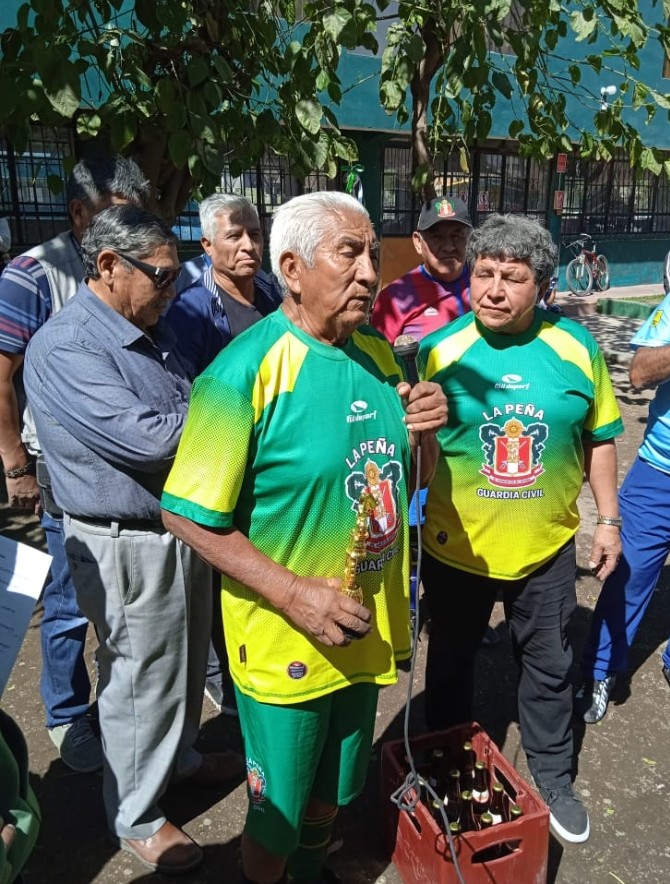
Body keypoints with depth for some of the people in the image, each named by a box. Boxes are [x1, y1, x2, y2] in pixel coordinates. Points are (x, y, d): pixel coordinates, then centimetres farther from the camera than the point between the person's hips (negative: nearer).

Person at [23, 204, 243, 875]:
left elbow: (189, 412, 14)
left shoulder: (149, 328, 7)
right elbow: (150, 439, -29)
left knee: (185, 662, 24)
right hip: (129, 546, -8)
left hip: (184, 524, 8)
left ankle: (180, 755, 50)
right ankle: (136, 819, 33)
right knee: (141, 680, 10)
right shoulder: (64, 348, -21)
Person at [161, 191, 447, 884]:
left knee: (333, 788, 29)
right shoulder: (245, 371, -21)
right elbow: (188, 517, -20)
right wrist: (292, 592, -26)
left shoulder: (378, 352, 0)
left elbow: (414, 475, 10)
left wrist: (426, 431, -12)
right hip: (285, 643, -6)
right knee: (277, 814, 17)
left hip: (368, 629, 7)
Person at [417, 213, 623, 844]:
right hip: (456, 548, -1)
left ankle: (551, 778, 44)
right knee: (450, 662, 19)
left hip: (545, 549, 1)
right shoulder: (438, 350, -12)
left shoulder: (577, 349, -7)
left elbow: (598, 439, 4)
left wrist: (608, 518, 4)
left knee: (548, 667, 19)